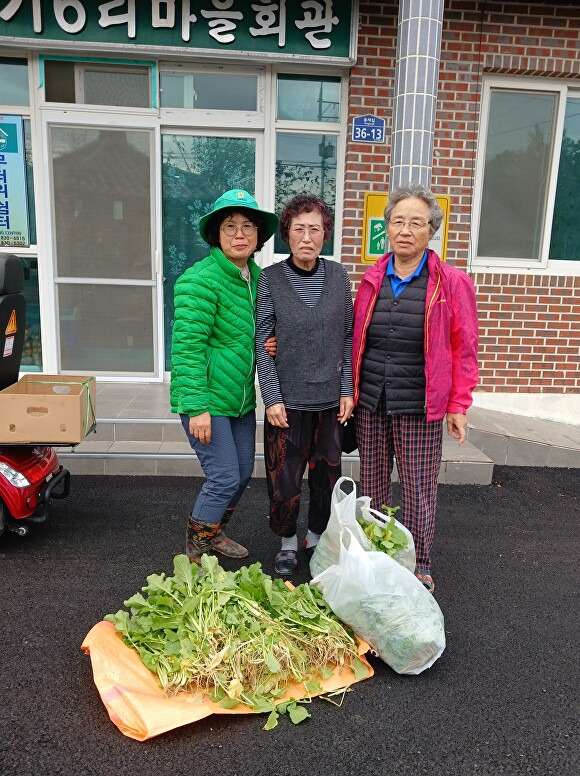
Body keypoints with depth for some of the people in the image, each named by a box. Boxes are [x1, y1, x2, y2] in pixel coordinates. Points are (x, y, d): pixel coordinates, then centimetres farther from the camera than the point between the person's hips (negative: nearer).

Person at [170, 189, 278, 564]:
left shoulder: (258, 277, 8)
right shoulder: (200, 280, -17)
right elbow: (187, 346, -20)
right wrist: (197, 407, -23)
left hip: (241, 399, 8)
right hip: (207, 401, -8)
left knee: (243, 473, 15)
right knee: (225, 477, -6)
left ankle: (214, 533, 38)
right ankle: (195, 551, 17)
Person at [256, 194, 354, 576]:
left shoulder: (338, 276, 2)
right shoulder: (270, 279, -4)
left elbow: (348, 336, 5)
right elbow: (262, 342, -5)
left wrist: (348, 389, 0)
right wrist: (272, 398, -11)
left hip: (331, 397, 2)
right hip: (288, 398, -2)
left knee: (328, 474, 12)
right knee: (284, 477, 5)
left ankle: (317, 537, 34)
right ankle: (288, 542, 28)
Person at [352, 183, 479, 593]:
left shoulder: (452, 283, -3)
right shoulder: (371, 280, 7)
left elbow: (464, 348, -2)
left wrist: (458, 406, -4)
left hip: (420, 408, -3)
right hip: (369, 404, 4)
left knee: (419, 490, 5)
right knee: (372, 484, 14)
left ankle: (420, 566, 25)